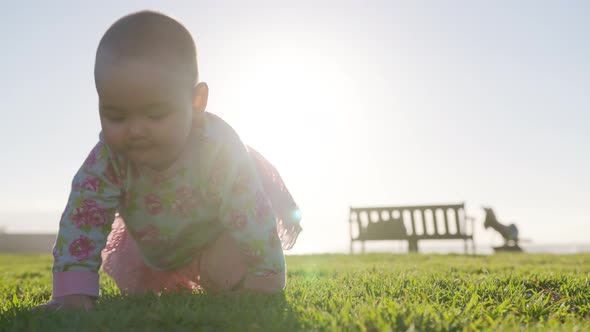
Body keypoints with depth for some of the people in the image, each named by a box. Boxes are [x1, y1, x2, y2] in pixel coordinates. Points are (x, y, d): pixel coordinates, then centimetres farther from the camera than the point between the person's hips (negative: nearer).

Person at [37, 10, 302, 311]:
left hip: (220, 226, -3)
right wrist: (73, 290, -37)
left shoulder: (219, 150, -44)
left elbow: (251, 215, -38)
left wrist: (263, 281, -36)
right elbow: (82, 216, -29)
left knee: (224, 269, -26)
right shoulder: (108, 157, -33)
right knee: (131, 282, 9)